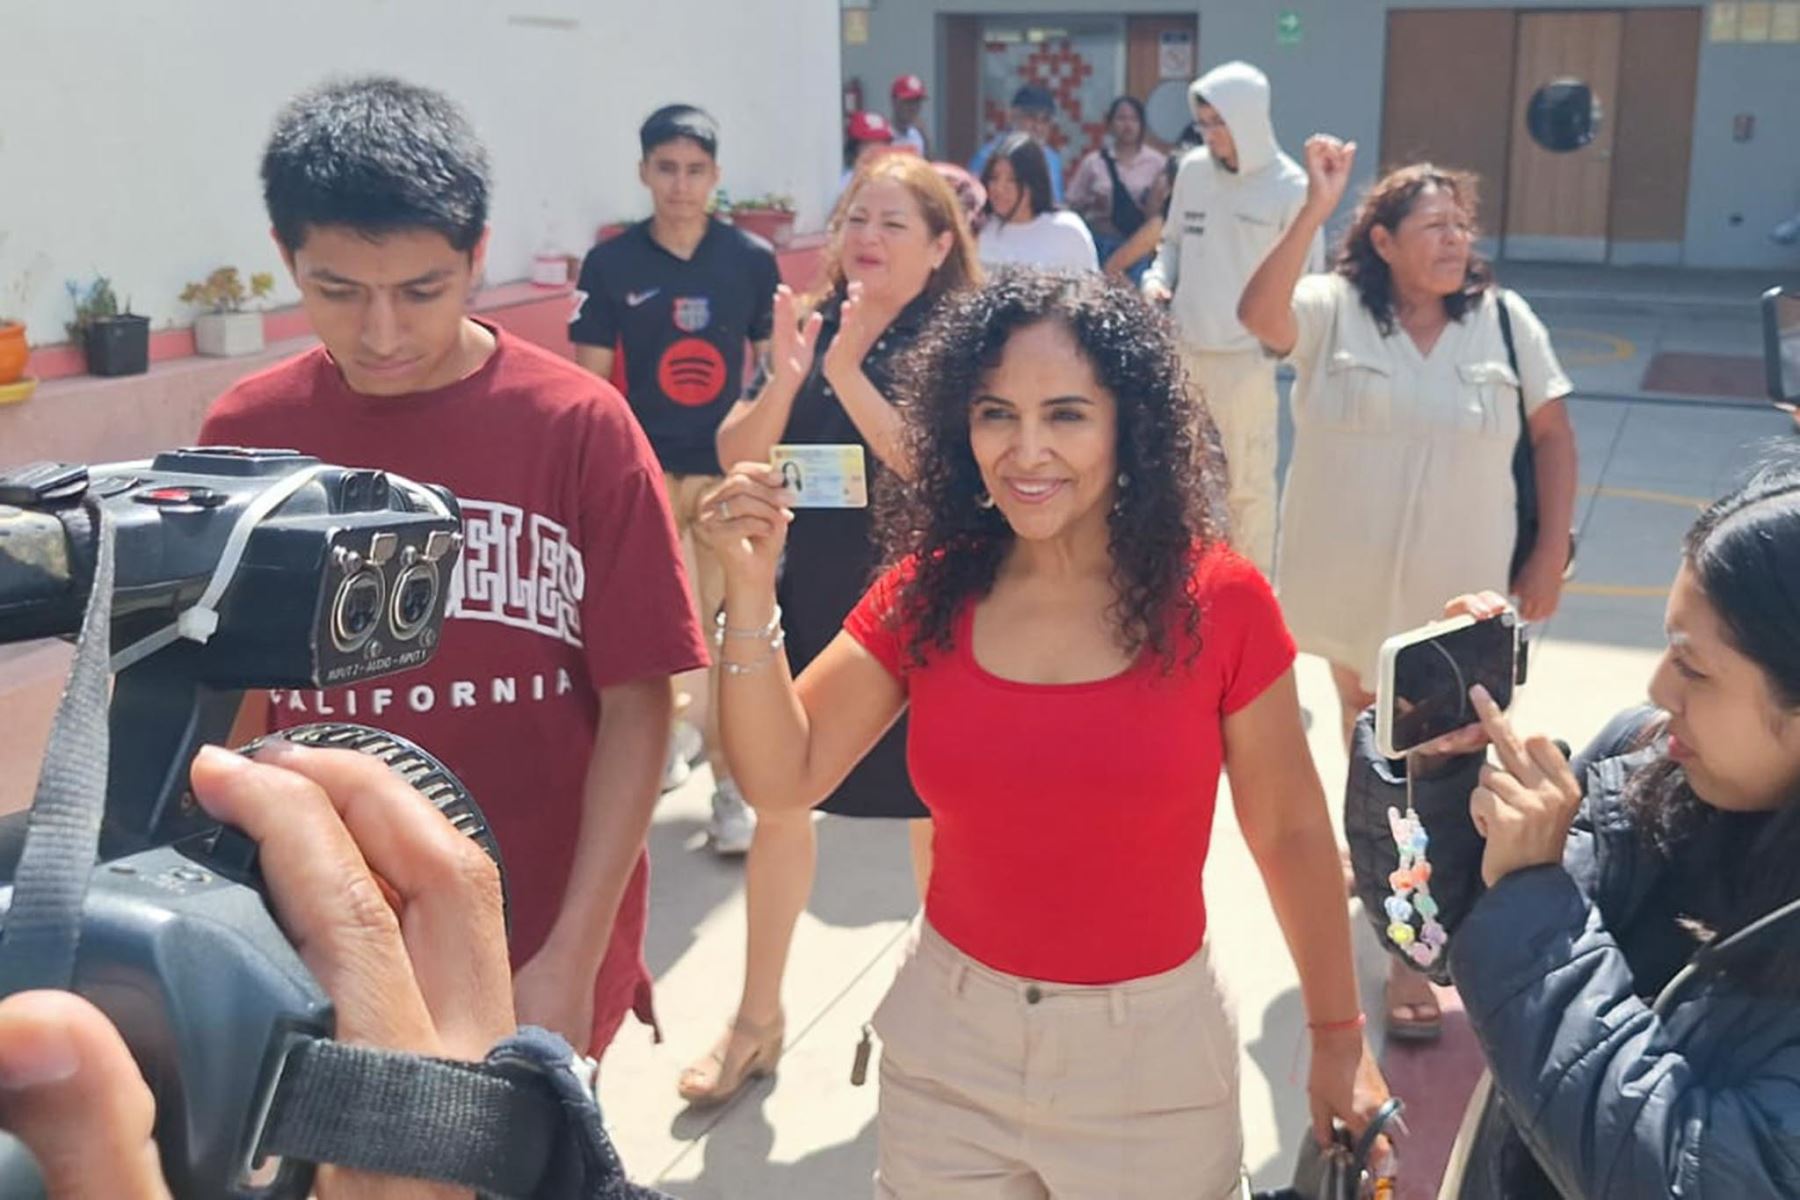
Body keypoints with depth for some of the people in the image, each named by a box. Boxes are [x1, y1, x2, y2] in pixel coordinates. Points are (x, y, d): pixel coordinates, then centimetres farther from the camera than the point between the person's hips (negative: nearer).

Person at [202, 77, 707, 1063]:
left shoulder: (577, 425, -11)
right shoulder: (245, 434, -3)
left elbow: (637, 702, -9)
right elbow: (236, 696, 5)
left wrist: (573, 956, -12)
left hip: (538, 958, -2)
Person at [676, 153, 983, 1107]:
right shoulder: (807, 322, 3)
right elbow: (737, 456, -3)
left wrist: (846, 374, -28)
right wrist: (782, 378, -20)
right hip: (801, 598, 4)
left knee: (932, 808, 11)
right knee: (777, 801, 10)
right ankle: (756, 1021, 26)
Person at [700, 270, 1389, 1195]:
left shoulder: (1218, 601, -13)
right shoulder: (927, 590, -6)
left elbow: (1290, 832, -3)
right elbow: (781, 780, -8)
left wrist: (1338, 1038, 2)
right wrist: (751, 590, -19)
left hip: (1152, 1052, -2)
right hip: (946, 1047, 2)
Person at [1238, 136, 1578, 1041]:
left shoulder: (1503, 318, -4)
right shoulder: (1333, 310, -9)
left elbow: (1554, 436, 0)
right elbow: (1259, 314, -30)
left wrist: (1549, 559, -4)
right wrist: (1314, 211, -38)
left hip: (1458, 588, 0)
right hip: (1349, 578, 0)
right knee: (1365, 726, 22)